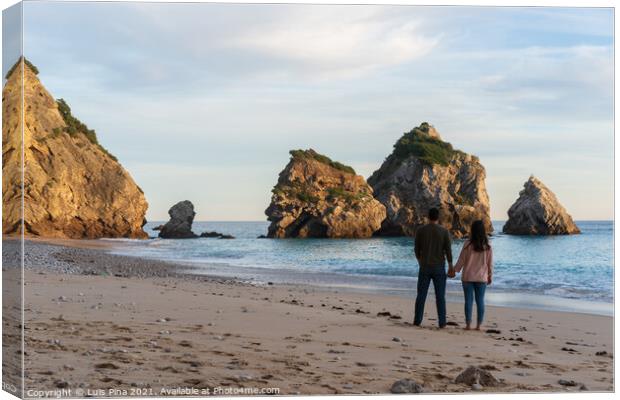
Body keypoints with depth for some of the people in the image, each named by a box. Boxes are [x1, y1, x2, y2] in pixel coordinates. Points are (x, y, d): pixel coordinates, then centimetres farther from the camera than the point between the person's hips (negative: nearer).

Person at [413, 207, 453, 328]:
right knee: (440, 296, 5)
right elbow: (448, 250, -7)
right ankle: (442, 322, 4)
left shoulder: (420, 230, -3)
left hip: (424, 267, 1)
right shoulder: (444, 231, -5)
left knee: (421, 295, 8)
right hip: (439, 268, -1)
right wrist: (451, 266, 3)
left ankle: (417, 321, 7)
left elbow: (416, 249, 4)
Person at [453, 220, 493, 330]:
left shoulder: (468, 245, -9)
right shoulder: (488, 247, -2)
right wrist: (490, 276, 15)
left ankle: (468, 324, 1)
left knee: (468, 300, 2)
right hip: (482, 278, 2)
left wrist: (455, 270, 10)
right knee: (480, 301, 7)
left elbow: (461, 261, -4)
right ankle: (478, 325, 7)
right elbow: (490, 264, 4)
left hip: (468, 277, -2)